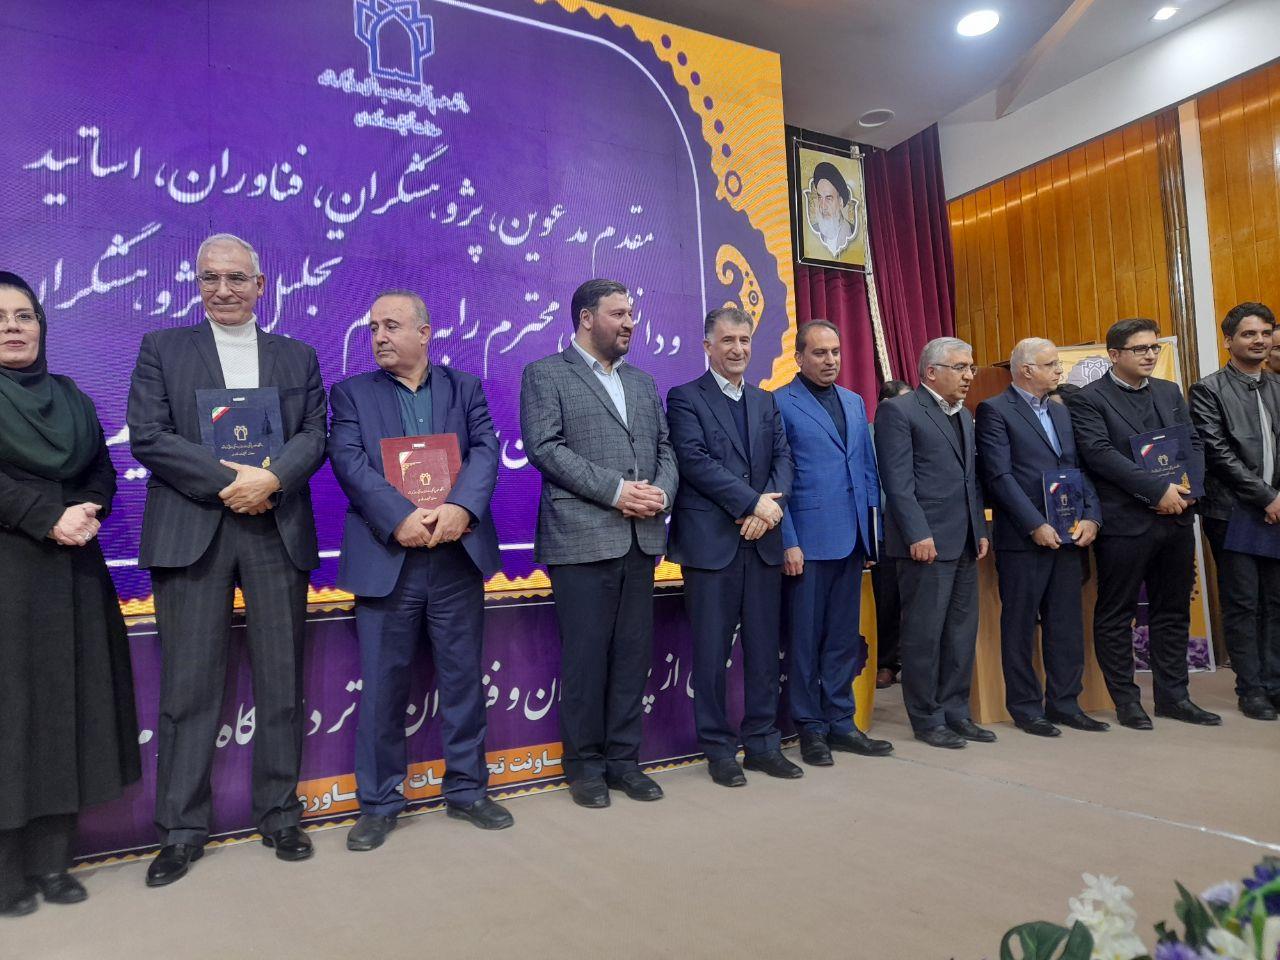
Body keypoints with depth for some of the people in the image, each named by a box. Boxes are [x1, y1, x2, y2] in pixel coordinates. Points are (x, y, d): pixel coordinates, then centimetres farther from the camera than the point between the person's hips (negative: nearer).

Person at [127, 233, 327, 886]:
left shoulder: (299, 357, 14)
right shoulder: (162, 348, 10)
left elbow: (314, 436, 4)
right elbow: (146, 436, -2)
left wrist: (270, 479, -15)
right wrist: (228, 480, -12)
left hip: (278, 532, 2)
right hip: (190, 533, -1)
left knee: (281, 682, 6)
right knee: (189, 686, 2)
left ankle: (280, 815, 20)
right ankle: (182, 829, 15)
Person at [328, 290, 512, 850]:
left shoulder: (466, 388, 12)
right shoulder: (351, 393, 9)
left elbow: (486, 451, -2)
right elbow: (349, 462, -6)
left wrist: (460, 507, -20)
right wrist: (400, 518, -19)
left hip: (458, 555, 1)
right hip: (386, 558, -1)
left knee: (463, 678, 9)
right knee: (382, 685, 4)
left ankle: (466, 790, 24)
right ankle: (378, 803, 19)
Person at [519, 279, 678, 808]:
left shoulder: (643, 381, 20)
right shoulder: (545, 375, 3)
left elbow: (665, 448, 16)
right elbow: (545, 447, -10)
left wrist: (661, 493, -6)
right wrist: (616, 490, -16)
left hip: (641, 539, 6)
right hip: (582, 539, -5)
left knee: (633, 653, 8)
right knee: (585, 656, 1)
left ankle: (623, 758, 20)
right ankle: (584, 764, 15)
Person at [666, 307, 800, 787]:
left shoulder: (766, 402, 18)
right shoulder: (685, 398, 1)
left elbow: (783, 458, 8)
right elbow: (695, 459, -12)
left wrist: (771, 505, -11)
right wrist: (752, 502, -16)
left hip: (762, 538, 5)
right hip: (711, 542, -5)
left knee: (763, 647, 9)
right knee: (712, 650, 2)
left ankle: (762, 743, 21)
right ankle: (718, 748, 14)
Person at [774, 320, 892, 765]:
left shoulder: (854, 402, 15)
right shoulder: (780, 404, -4)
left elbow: (868, 469, 16)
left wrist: (873, 529, 9)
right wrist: (788, 542, -13)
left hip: (851, 540, 6)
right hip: (807, 542, -6)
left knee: (844, 638, 12)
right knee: (806, 639, 5)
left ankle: (840, 722, 24)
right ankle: (810, 728, 17)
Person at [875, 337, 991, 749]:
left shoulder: (964, 416, 20)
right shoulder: (899, 411, -6)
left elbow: (971, 479, 21)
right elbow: (897, 481, -13)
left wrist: (981, 530, 13)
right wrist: (918, 535, -17)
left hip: (965, 543, 8)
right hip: (927, 541, -8)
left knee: (962, 632, 11)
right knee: (924, 634, 0)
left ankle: (956, 712, 22)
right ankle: (927, 719, 11)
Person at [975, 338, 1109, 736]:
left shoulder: (1061, 411, 17)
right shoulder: (995, 411, -6)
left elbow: (1079, 468, 14)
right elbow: (1000, 476, -13)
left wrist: (1090, 516, 0)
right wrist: (1036, 526, -16)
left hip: (1069, 536, 7)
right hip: (1024, 539, -7)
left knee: (1067, 625, 11)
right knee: (1020, 626, 3)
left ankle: (1064, 703, 22)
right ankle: (1025, 707, 14)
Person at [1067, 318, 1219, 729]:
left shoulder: (1170, 392, 14)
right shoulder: (1087, 400, -6)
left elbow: (1194, 444, 11)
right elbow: (1100, 454, -16)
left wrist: (1188, 489, -7)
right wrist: (1159, 490, -20)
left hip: (1175, 519, 6)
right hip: (1124, 522, -6)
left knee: (1173, 611, 13)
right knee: (1116, 615, 3)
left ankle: (1173, 695, 25)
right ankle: (1126, 700, 15)